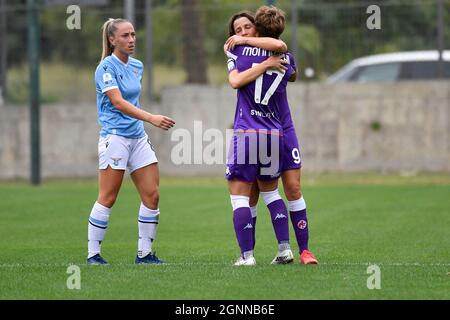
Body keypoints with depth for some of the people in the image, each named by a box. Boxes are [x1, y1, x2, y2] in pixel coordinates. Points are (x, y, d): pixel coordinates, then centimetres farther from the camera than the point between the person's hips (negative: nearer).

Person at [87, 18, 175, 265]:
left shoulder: (137, 66, 13)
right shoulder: (106, 67, -11)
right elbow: (118, 102, -21)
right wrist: (151, 118, -30)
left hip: (138, 137, 7)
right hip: (115, 136, -7)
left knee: (152, 196, 1)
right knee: (108, 198, -6)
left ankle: (144, 253, 8)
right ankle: (93, 254, 2)